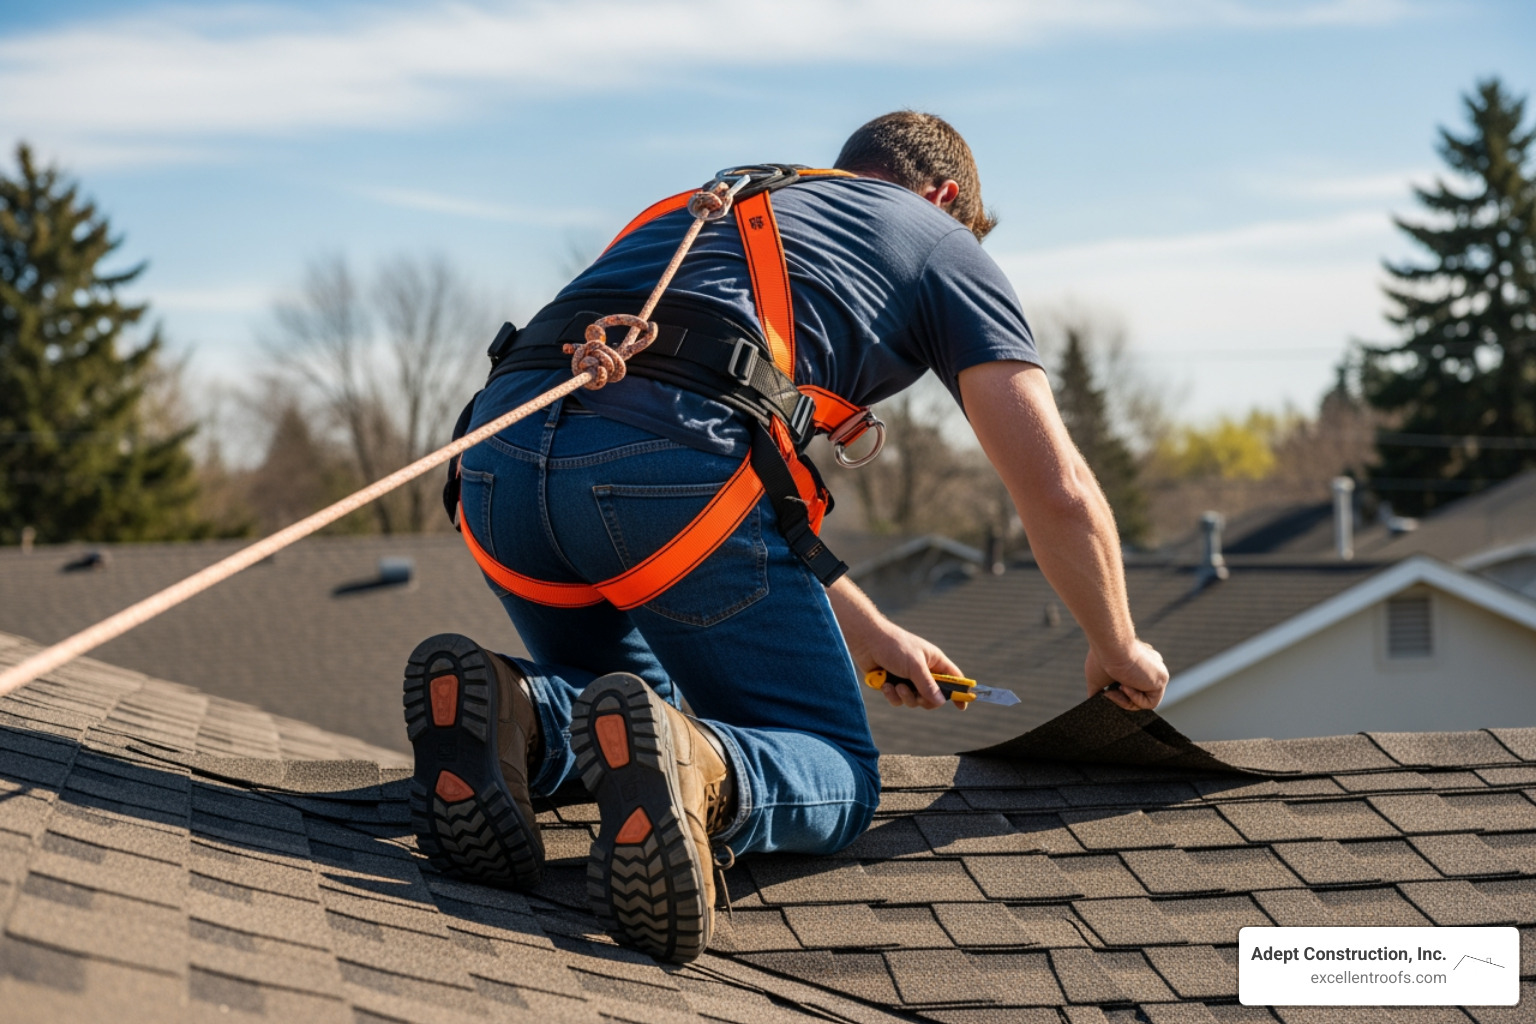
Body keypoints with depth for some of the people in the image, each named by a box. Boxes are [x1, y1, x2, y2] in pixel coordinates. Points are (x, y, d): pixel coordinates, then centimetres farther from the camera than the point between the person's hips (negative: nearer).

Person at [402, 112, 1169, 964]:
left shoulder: (729, 204, 41)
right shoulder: (942, 243, 24)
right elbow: (1060, 496, 18)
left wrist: (865, 629, 53)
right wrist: (1117, 649, 35)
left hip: (503, 444, 6)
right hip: (674, 460, -6)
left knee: (617, 716, 30)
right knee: (838, 780, 10)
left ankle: (517, 714, -5)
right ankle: (697, 767, -25)